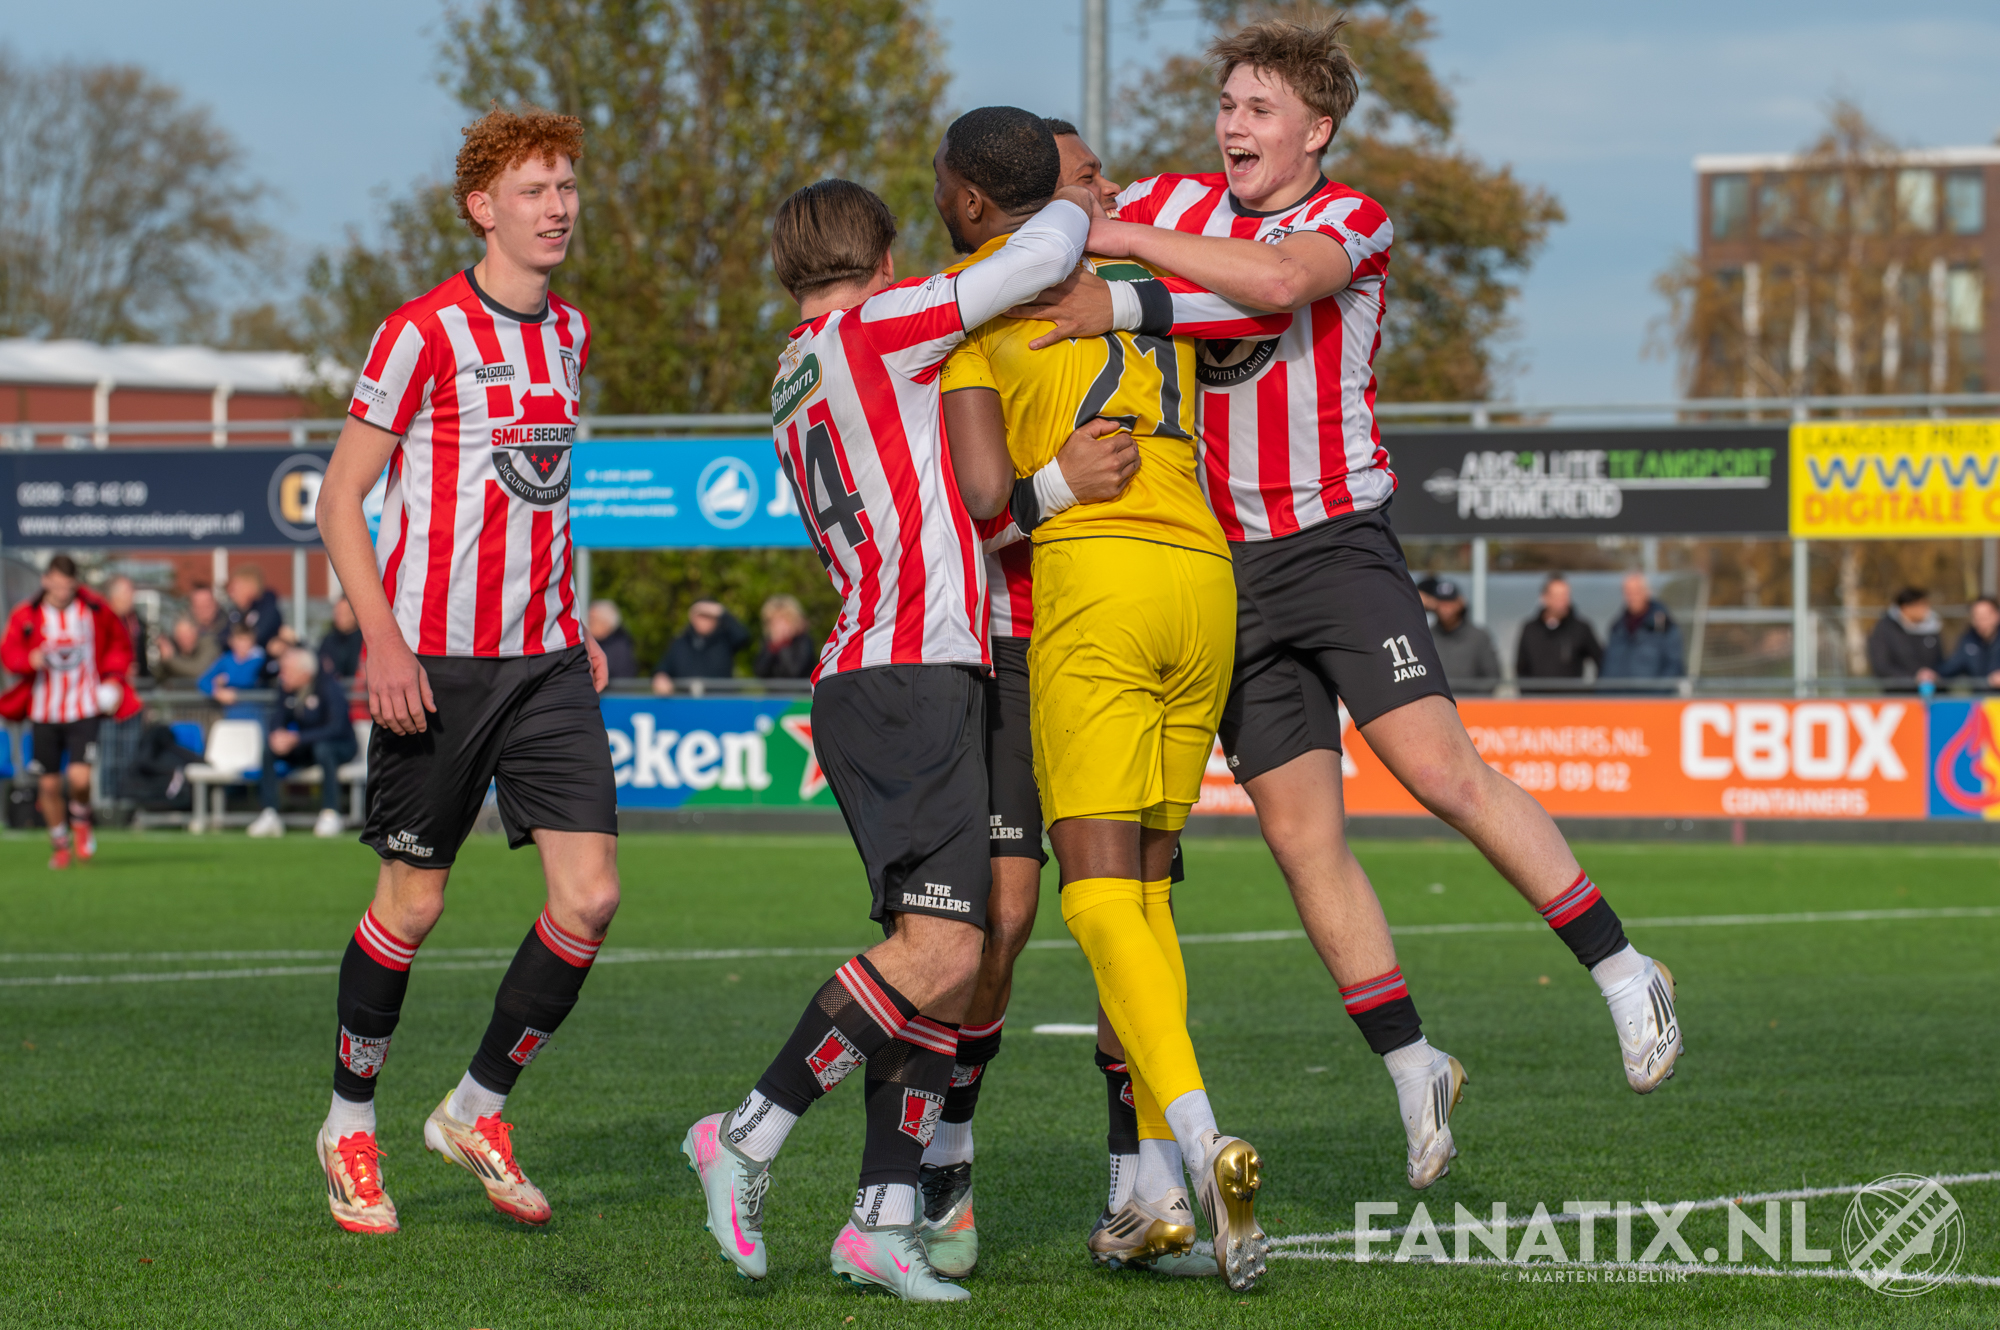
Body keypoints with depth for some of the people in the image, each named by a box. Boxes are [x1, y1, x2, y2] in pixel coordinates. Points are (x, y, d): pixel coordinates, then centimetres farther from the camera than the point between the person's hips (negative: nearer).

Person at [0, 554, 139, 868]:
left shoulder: (95, 609, -4)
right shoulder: (26, 616, -6)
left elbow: (120, 644, 11)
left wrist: (113, 677, -3)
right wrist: (30, 660, -18)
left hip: (85, 708, -1)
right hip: (44, 710, 1)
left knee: (80, 778, -17)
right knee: (49, 784, 5)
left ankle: (81, 819, 17)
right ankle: (59, 843, 29)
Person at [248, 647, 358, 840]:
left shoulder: (329, 686, -22)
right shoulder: (287, 687, -3)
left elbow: (336, 728, -29)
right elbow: (277, 718, 0)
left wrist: (296, 738, -36)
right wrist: (277, 735, -26)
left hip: (339, 747, -6)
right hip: (304, 749, 6)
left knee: (322, 748, -40)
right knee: (268, 748, -18)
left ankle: (331, 814, -31)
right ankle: (269, 814, -20)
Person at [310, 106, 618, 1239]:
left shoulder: (568, 334, 12)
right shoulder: (426, 334, -9)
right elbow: (341, 497, -7)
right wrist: (382, 640, -16)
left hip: (546, 657, 6)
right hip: (438, 657, -6)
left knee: (590, 892, -6)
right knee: (414, 901, 1)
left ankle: (478, 1111, 11)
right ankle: (351, 1125, 21)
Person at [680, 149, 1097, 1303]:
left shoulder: (801, 380, 24)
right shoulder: (872, 327, -3)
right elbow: (1041, 260, -7)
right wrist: (1078, 198, 12)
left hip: (876, 677, 10)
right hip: (912, 676, -10)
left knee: (948, 958, 5)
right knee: (939, 949, -18)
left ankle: (885, 1216, 1)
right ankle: (750, 1136, -14)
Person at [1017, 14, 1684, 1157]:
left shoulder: (1354, 221, -3)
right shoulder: (1173, 204, 11)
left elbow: (1278, 279, -24)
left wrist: (1123, 241, -23)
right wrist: (1101, 303, -10)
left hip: (1335, 539, -4)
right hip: (1220, 567, 4)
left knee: (1441, 769, -18)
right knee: (1301, 834, 0)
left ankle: (1623, 973, -6)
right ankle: (1413, 1067, 10)